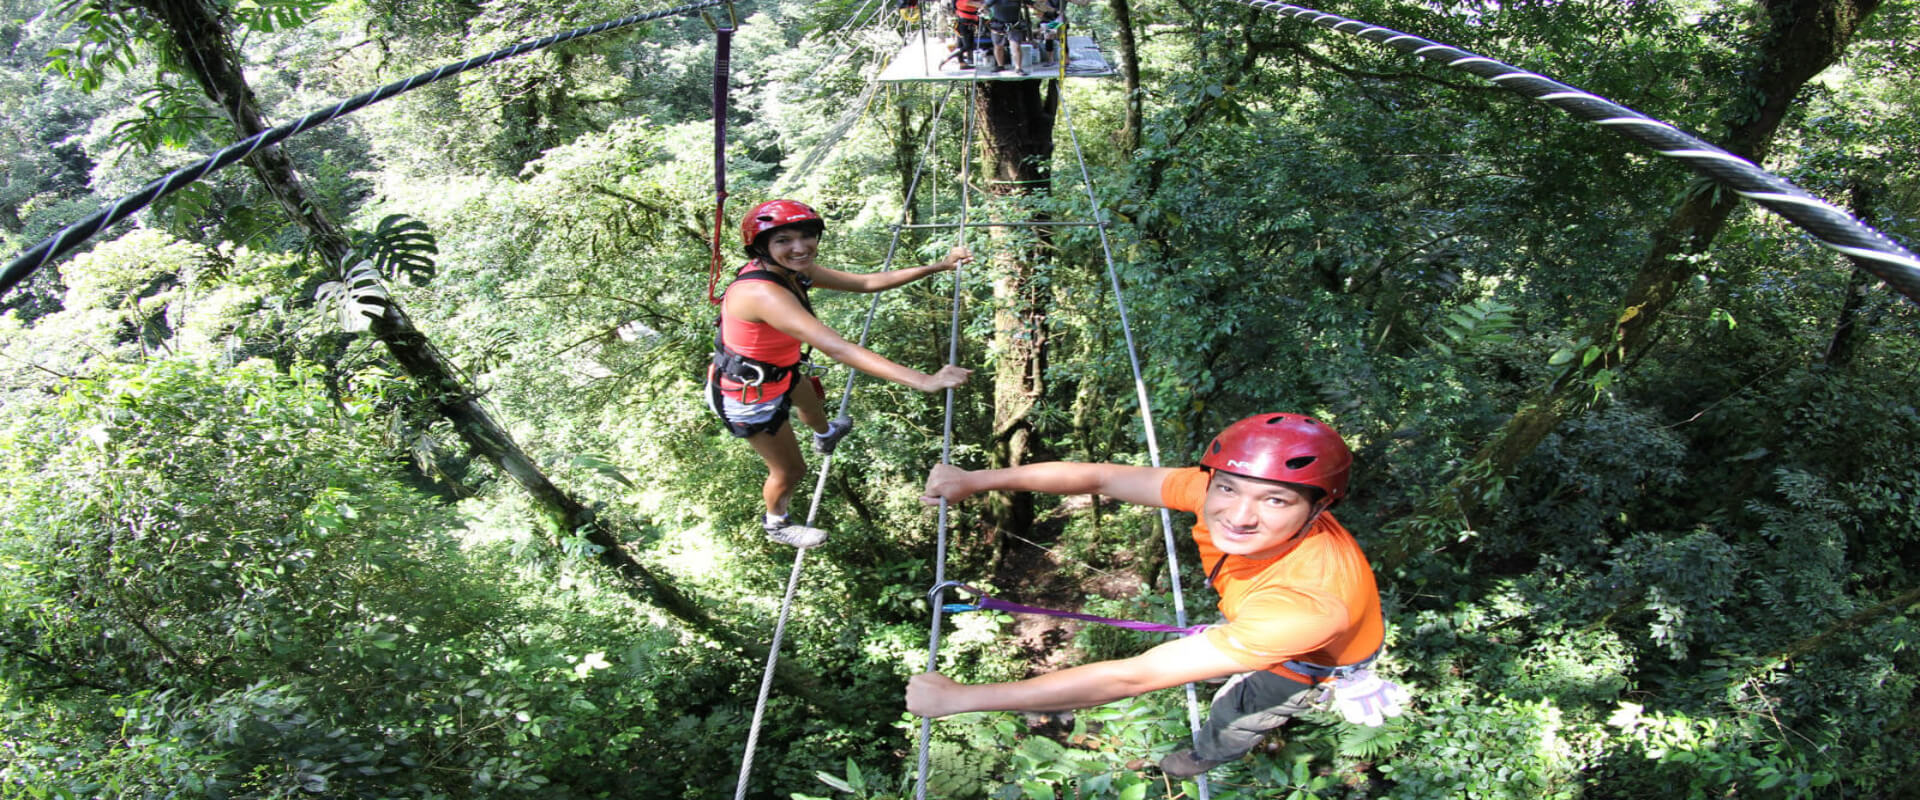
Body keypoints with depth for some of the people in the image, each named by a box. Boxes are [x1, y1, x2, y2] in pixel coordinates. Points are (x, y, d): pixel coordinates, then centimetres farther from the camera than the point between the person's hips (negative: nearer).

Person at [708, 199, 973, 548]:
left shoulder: (794, 270, -13)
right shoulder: (762, 293, -41)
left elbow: (866, 282, -7)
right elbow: (836, 349, -48)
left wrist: (937, 267, -11)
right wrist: (923, 381, -54)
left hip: (777, 372, 9)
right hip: (748, 395, -9)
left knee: (809, 396, 37)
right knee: (790, 470, 11)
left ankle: (825, 435, 75)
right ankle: (777, 523, 45)